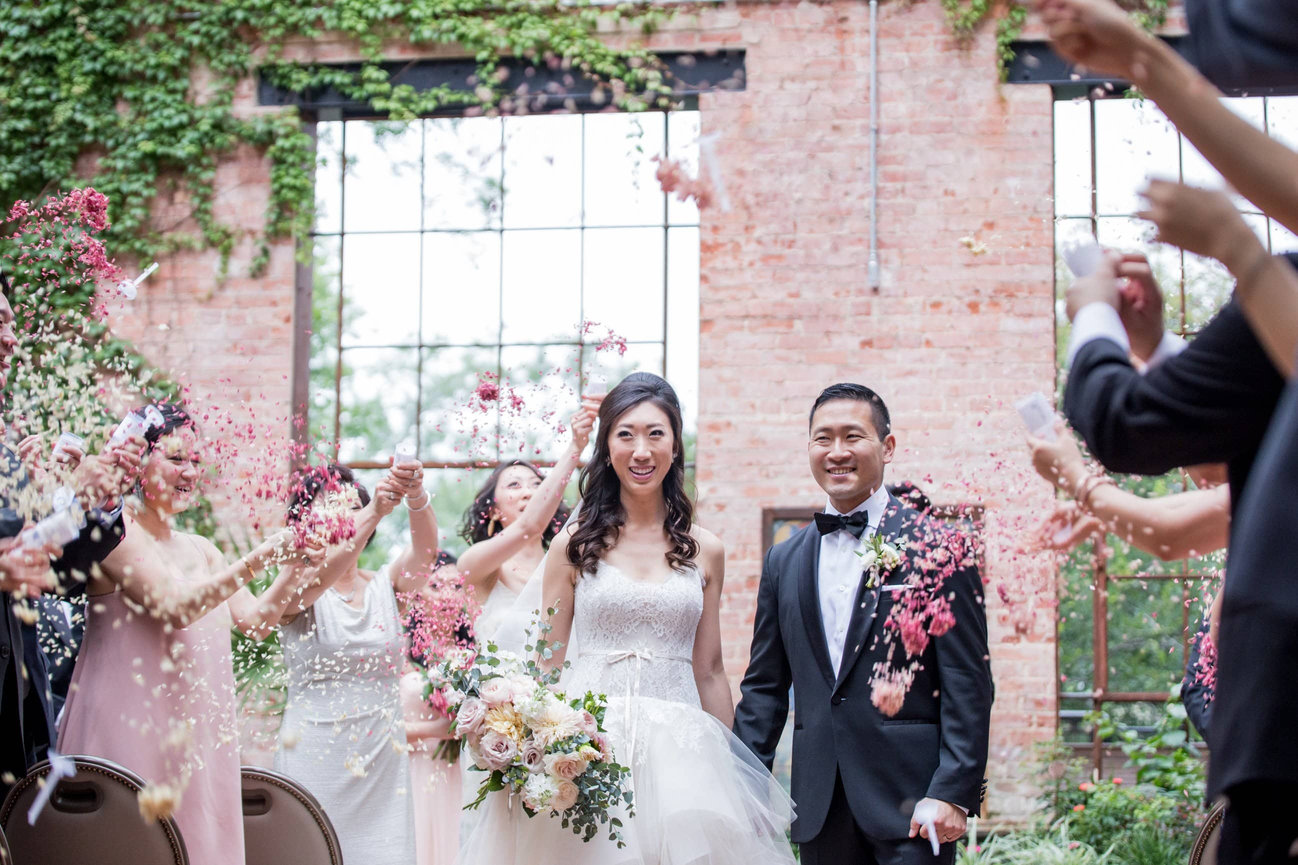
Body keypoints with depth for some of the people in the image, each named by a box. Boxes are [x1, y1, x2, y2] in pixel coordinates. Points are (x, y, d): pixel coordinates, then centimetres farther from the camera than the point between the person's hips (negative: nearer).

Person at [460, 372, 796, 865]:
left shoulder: (704, 551, 8)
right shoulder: (575, 546, 4)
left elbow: (709, 671, 12)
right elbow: (548, 661, 6)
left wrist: (727, 766, 10)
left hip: (678, 748, 1)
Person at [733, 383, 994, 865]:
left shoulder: (938, 543, -3)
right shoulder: (784, 562, 12)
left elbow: (968, 681, -7)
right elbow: (764, 687, 14)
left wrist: (953, 792, -14)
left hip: (910, 798, -4)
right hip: (819, 805, 4)